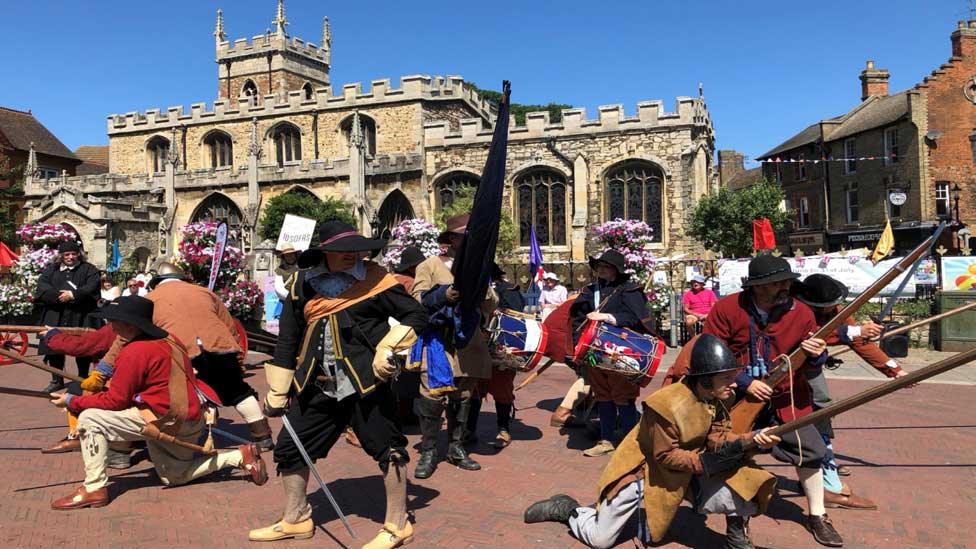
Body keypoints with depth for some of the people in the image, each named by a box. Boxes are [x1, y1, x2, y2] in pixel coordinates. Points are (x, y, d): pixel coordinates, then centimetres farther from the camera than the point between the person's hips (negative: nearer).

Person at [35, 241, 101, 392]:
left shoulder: (89, 269, 6)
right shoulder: (50, 270, 13)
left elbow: (91, 288, -9)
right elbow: (42, 288, -2)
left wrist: (72, 295, -18)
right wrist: (60, 296, -17)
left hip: (80, 318, -3)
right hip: (55, 318, 3)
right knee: (54, 349, 7)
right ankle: (57, 380, 21)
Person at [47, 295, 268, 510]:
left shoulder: (134, 351, -16)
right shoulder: (168, 340, 10)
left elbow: (115, 400, -13)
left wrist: (72, 401, -3)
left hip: (165, 420, -9)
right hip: (189, 423, 9)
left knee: (89, 418, -7)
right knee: (175, 477, 28)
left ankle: (94, 488, -2)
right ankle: (239, 456, 16)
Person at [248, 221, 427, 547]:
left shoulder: (374, 280, -6)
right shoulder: (303, 285, 5)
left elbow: (416, 315, -2)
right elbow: (288, 339, 12)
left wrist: (389, 346, -15)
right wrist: (277, 392, 13)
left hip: (366, 383, -4)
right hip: (318, 386, 5)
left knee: (387, 448, -1)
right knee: (290, 446, 12)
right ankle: (295, 520, 33)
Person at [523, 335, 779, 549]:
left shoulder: (717, 399, -5)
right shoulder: (669, 405, -30)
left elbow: (719, 439, -11)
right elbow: (665, 456, -23)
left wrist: (752, 439, -27)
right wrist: (705, 462, -31)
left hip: (684, 471, 6)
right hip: (644, 470, -6)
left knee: (745, 495, -15)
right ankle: (568, 510, 26)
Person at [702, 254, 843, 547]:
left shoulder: (801, 313, -11)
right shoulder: (726, 309, -19)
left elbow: (810, 363, 0)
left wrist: (817, 355, -24)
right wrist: (743, 382, -21)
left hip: (785, 399, 2)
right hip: (737, 397, -1)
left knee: (810, 451, -1)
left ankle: (817, 516, 20)